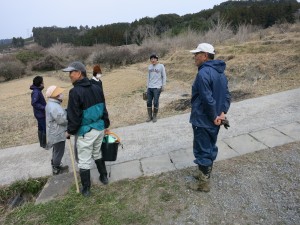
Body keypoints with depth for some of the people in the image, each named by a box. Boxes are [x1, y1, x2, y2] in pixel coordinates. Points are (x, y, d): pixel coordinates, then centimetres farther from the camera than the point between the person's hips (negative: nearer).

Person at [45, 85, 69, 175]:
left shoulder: (52, 104, 9)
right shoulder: (54, 106, -27)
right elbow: (62, 119, -29)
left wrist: (66, 112, 2)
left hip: (55, 133, 11)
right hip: (57, 134, -11)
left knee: (56, 150, 25)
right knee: (59, 152, 5)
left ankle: (55, 165, 42)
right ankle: (56, 169, 20)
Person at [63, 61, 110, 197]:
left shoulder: (75, 92, -19)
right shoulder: (96, 88, 4)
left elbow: (74, 116, -17)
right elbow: (103, 109, 10)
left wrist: (70, 131, -2)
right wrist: (106, 125, 19)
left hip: (85, 132, -7)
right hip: (99, 128, 7)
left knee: (84, 161, 8)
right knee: (97, 154, 26)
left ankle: (86, 189, 21)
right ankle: (103, 176, 40)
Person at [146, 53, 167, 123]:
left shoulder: (161, 66, 0)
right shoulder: (149, 67, 13)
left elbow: (164, 76, 2)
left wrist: (163, 86, -4)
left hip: (157, 87, -4)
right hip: (149, 87, 5)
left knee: (155, 102, -4)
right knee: (149, 102, 4)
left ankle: (155, 116, 11)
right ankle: (149, 116, 16)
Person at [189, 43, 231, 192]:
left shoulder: (203, 73, -22)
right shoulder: (220, 72, 9)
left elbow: (208, 99, -26)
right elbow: (226, 96, 7)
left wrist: (214, 117, -14)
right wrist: (222, 112, -1)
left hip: (203, 120, -9)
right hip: (214, 121, 9)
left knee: (202, 150, 3)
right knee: (210, 147, 20)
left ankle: (204, 183, 16)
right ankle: (205, 173, 38)